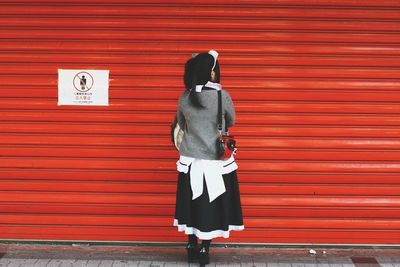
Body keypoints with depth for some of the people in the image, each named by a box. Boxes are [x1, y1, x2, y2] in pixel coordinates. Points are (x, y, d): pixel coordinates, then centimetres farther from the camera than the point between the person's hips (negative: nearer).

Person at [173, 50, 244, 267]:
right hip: (216, 161, -3)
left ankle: (192, 247, 25)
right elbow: (231, 122, 4)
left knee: (192, 204, 15)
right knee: (211, 206, 9)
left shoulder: (184, 99, -5)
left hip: (190, 160, 3)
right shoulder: (222, 96, -13)